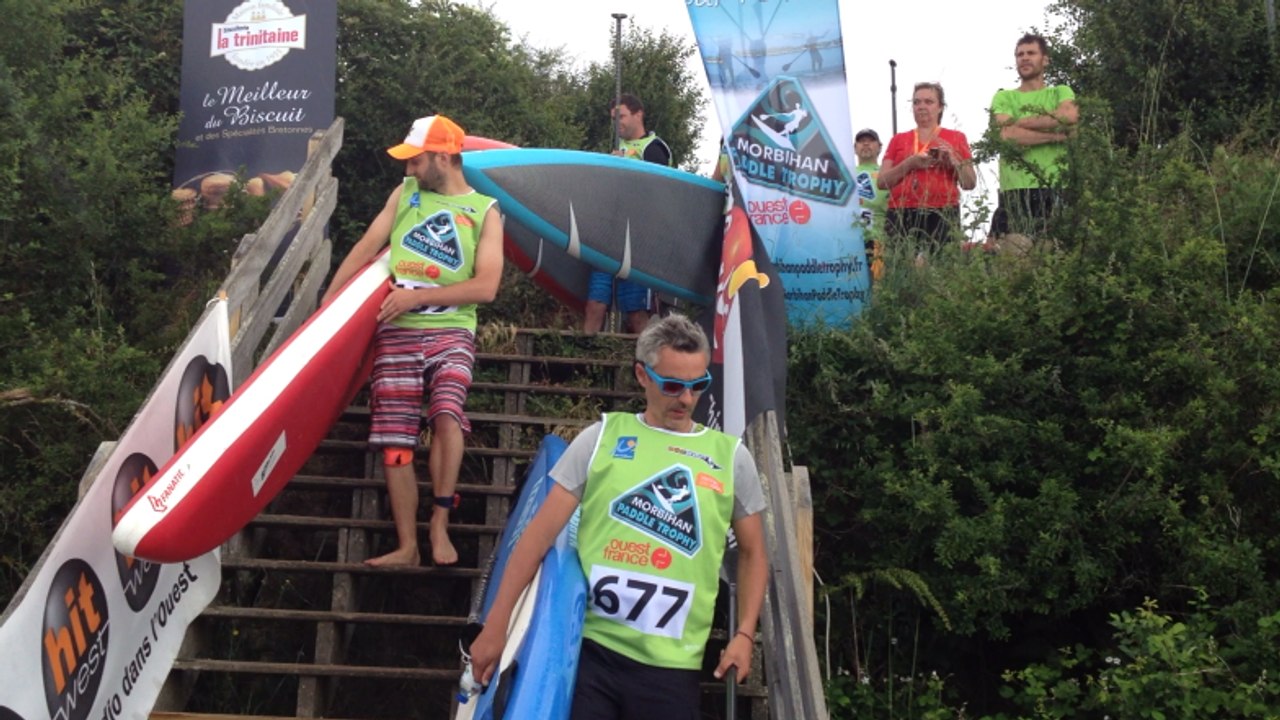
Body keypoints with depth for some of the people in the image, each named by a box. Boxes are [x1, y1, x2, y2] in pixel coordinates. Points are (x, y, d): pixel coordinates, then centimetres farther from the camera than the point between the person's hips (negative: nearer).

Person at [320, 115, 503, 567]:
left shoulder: (484, 211, 2)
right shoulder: (405, 193, 12)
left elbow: (486, 287, -8)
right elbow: (366, 249, 12)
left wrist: (418, 296, -13)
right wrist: (327, 303, 6)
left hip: (451, 330, -3)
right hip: (396, 332, 3)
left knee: (446, 413, -28)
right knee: (395, 443, -3)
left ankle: (440, 524, -16)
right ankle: (407, 546, 2)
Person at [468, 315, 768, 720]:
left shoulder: (730, 456, 7)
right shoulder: (604, 437, 4)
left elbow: (752, 552, 16)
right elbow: (543, 530, 3)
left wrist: (744, 633, 2)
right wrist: (496, 624, -1)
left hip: (671, 665, 1)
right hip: (589, 647, -1)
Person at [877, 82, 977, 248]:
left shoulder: (956, 138, 13)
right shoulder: (899, 140, 17)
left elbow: (970, 184, 10)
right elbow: (881, 182, 9)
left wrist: (952, 159, -6)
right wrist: (909, 163, -4)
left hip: (942, 217, -1)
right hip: (901, 217, 1)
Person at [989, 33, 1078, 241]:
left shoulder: (1061, 92, 18)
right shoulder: (1004, 97, 15)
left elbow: (1069, 115, -7)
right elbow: (1007, 135, -5)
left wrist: (1020, 122, -3)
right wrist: (1055, 135, -4)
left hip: (1057, 188, 1)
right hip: (1015, 191, -1)